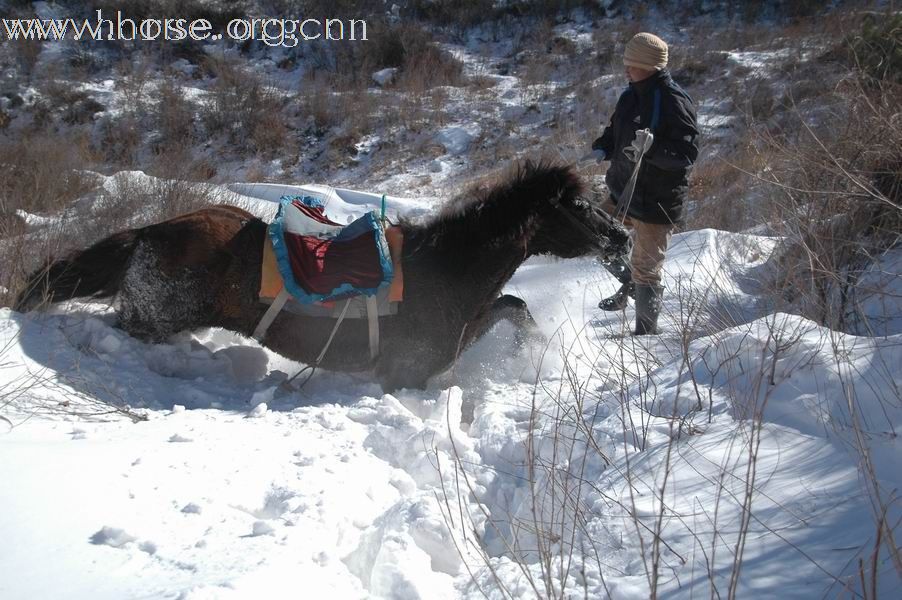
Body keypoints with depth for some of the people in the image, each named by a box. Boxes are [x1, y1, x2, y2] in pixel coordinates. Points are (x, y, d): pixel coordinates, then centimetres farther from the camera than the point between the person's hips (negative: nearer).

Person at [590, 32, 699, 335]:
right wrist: (602, 148, 0)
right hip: (623, 191, 9)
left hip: (656, 201, -9)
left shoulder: (674, 101, -20)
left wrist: (650, 149, -37)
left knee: (645, 270, 0)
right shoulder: (631, 96, 6)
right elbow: (615, 132, 20)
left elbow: (687, 152, -23)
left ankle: (646, 331, 18)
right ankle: (628, 286, 46)